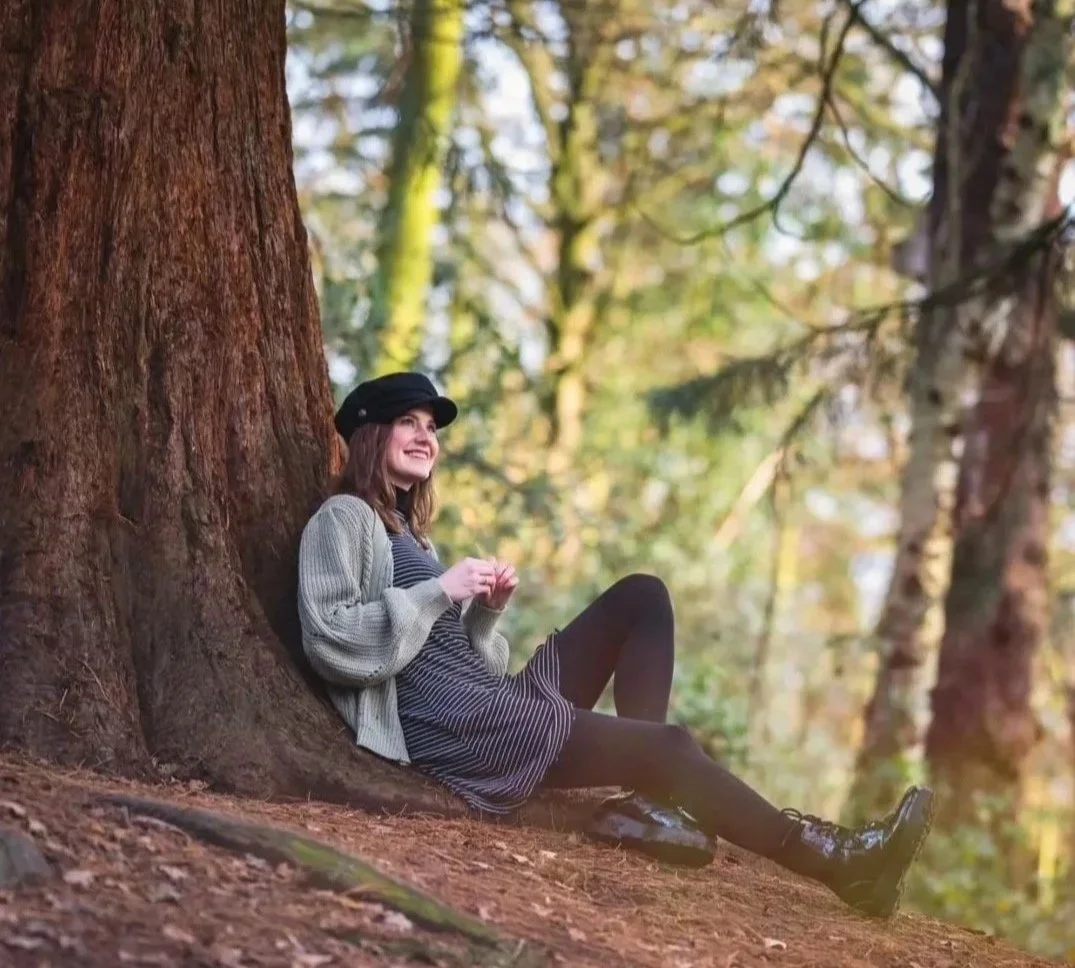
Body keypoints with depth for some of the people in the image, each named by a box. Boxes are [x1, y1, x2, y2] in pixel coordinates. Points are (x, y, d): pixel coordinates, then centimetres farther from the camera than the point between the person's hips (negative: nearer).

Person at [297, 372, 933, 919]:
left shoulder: (407, 529, 27)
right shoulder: (344, 521, -1)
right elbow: (330, 643, -17)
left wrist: (488, 609, 3)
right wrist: (440, 592, -15)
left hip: (490, 704, 10)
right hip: (447, 724, -10)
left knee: (640, 597, 5)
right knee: (667, 743, -19)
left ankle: (648, 793, -10)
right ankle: (825, 858, -12)